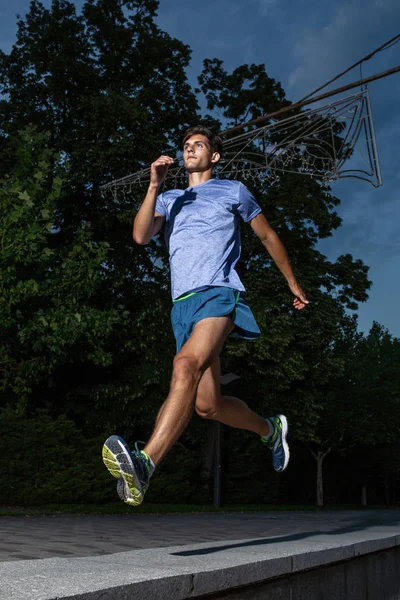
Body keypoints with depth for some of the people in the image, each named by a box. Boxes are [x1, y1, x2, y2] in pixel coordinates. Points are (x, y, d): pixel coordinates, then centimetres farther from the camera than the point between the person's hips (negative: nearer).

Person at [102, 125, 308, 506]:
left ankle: (144, 464, -45)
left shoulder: (233, 191, 17)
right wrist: (154, 186, -2)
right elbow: (141, 236, 7)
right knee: (207, 405, 2)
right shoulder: (169, 200, 25)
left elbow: (267, 236, 24)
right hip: (183, 303, 5)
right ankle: (270, 429, 29)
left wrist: (293, 283, 26)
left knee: (187, 365, -33)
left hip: (218, 293, -5)